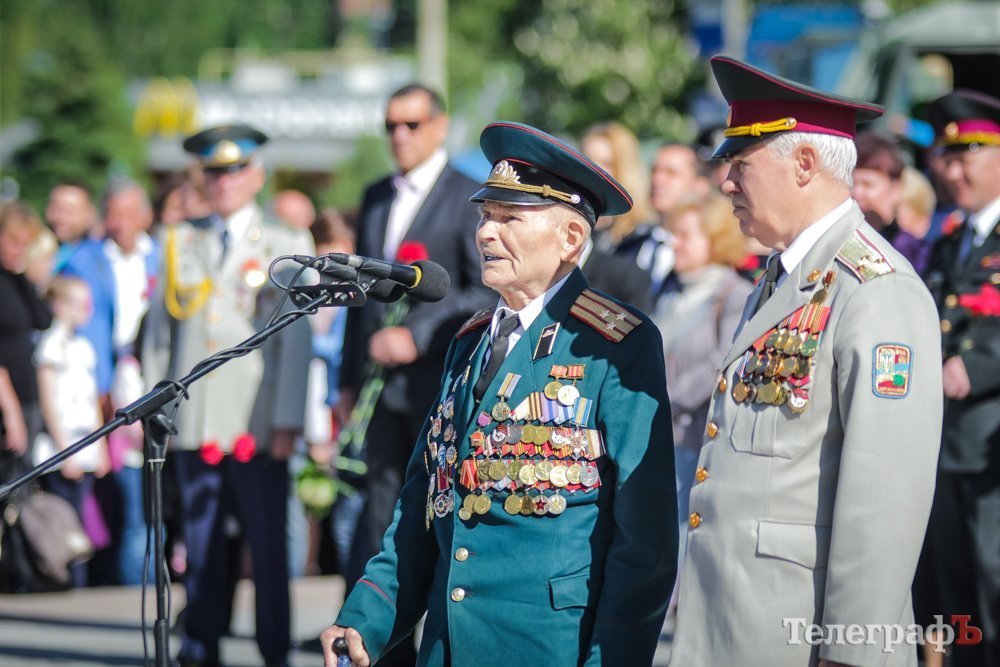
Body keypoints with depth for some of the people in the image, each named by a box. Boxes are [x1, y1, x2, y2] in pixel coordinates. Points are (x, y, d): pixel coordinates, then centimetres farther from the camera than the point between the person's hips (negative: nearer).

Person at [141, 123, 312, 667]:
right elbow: (159, 330, 17)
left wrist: (288, 420, -8)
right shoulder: (181, 245, 15)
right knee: (201, 540, 4)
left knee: (267, 542, -2)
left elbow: (296, 340, 0)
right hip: (194, 422, 3)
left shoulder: (285, 252, 6)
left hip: (256, 424, -3)